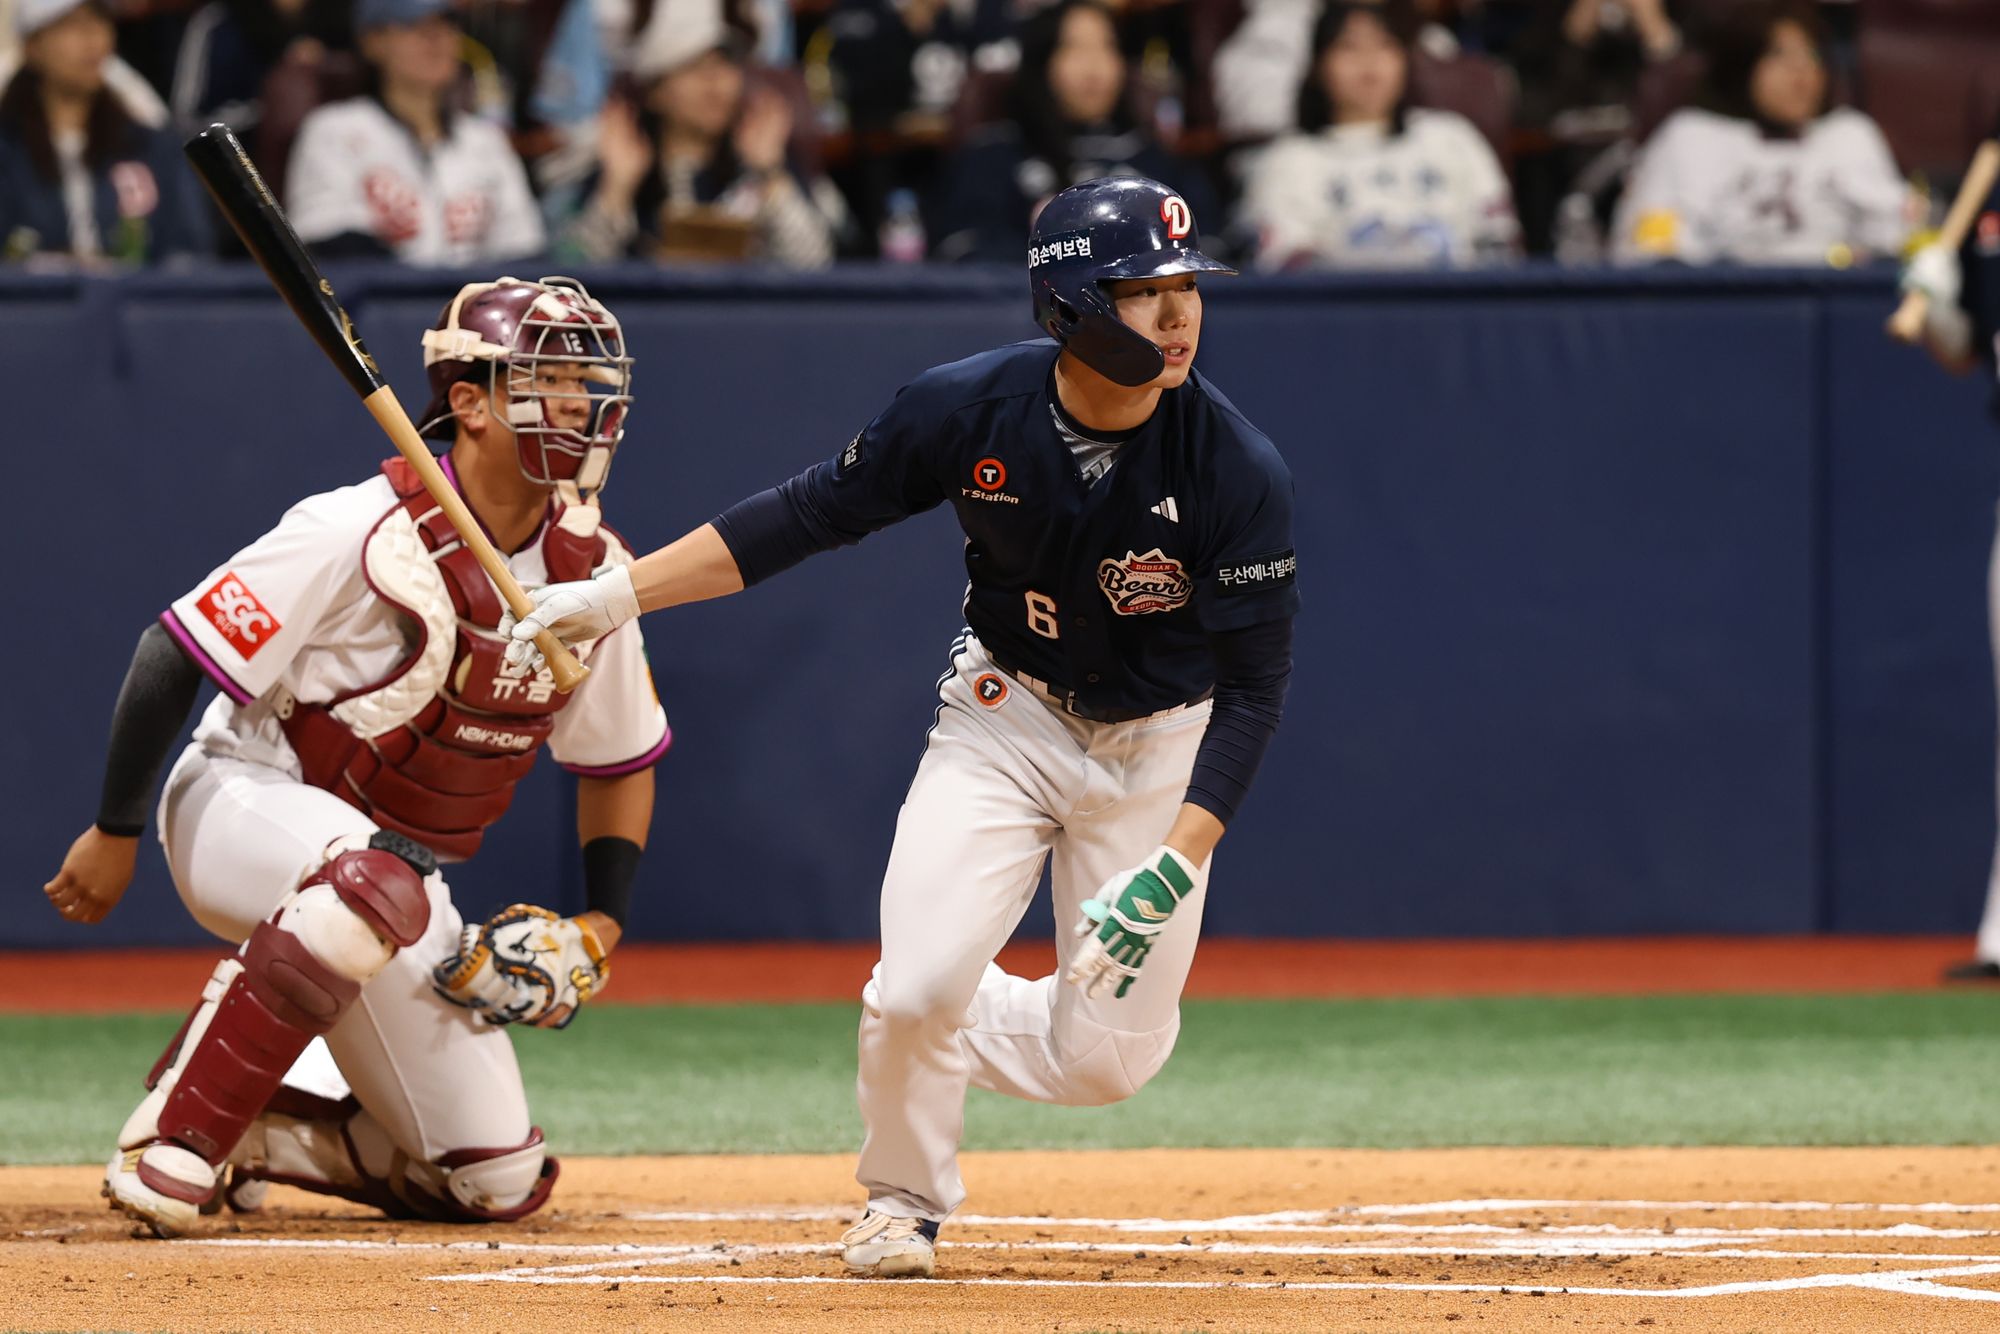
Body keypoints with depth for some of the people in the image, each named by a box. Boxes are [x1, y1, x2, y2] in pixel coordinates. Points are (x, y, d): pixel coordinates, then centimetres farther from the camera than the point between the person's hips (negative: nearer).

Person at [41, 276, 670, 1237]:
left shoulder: (592, 572, -3)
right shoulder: (365, 533, -22)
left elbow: (621, 759, 12)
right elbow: (177, 655, -17)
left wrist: (601, 923, -1)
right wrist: (115, 833, -13)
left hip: (389, 872, 6)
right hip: (244, 800, -6)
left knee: (497, 1183, -2)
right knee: (377, 882, -44)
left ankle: (245, 1132, 16)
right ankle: (172, 1135, -31)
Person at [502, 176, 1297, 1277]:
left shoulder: (1239, 472, -25)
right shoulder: (972, 411, -21)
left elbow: (1254, 690, -21)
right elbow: (811, 514, -9)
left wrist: (1171, 871, -31)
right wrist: (618, 594, -15)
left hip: (1161, 748, 0)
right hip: (1005, 720, 0)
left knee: (1107, 1058, -4)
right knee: (916, 990, -18)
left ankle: (940, 1021, 31)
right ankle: (904, 1203, 14)